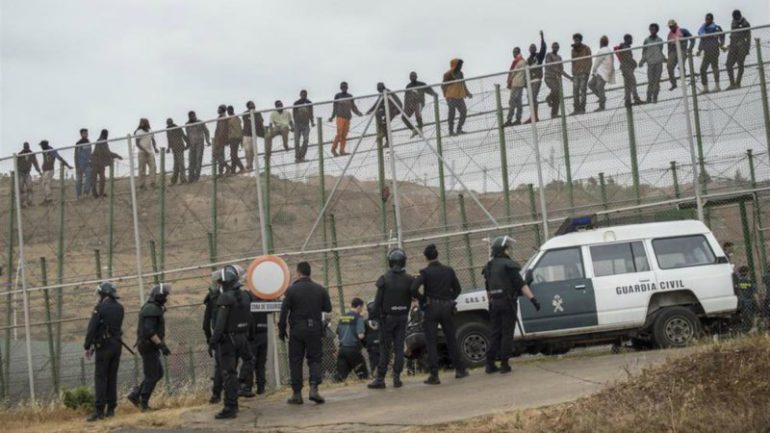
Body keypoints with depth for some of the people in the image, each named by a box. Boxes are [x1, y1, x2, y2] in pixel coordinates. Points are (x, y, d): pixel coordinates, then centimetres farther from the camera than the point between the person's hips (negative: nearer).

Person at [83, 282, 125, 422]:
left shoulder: (100, 307, -11)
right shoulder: (119, 308, 8)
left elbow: (92, 328, -14)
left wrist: (87, 347, -5)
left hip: (104, 346, -6)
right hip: (117, 344, 6)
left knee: (100, 378, -4)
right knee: (112, 378, 11)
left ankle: (99, 411, -8)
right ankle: (111, 409, 11)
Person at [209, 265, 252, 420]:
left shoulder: (225, 297, -16)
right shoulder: (244, 296, 9)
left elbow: (220, 321, -23)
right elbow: (248, 320, 13)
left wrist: (213, 340, -23)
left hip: (227, 339, -8)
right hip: (241, 337, 8)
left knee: (228, 373, -6)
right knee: (232, 371, 18)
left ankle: (230, 408, -7)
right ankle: (233, 404, 25)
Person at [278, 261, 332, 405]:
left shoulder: (291, 290, -6)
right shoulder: (320, 289, 2)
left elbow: (284, 311, -8)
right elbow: (328, 308, 8)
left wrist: (281, 330, 1)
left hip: (297, 330, -2)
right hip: (314, 329, 2)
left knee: (295, 362, 6)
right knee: (314, 359, 9)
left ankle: (297, 394, 6)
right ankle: (314, 388, -9)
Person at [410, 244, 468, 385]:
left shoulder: (425, 272, -9)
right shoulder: (449, 270, 4)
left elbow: (413, 289, -20)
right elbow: (457, 289, 9)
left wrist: (422, 299, -4)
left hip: (431, 308, -4)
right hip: (447, 308, 4)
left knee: (431, 342, 0)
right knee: (451, 339, 16)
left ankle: (434, 375, -5)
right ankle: (459, 369, 23)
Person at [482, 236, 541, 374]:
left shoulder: (488, 266, 14)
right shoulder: (508, 265, -8)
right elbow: (521, 284, -16)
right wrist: (533, 298, -18)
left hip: (494, 303, 6)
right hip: (507, 302, -6)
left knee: (495, 333, 11)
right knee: (507, 334, -1)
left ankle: (490, 364, 10)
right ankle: (504, 364, -3)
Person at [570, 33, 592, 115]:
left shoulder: (586, 49, 2)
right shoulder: (573, 50, 16)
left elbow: (589, 62, -1)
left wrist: (586, 72, -10)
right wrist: (573, 73, 12)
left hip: (583, 73, -4)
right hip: (576, 74, 5)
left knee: (582, 91, -9)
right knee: (575, 91, -4)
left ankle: (582, 109, -9)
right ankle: (576, 109, -3)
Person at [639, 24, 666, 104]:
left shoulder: (659, 40, 10)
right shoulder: (647, 40, 5)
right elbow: (644, 52, 7)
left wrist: (663, 58, 11)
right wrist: (642, 61, -1)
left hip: (659, 62, 2)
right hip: (650, 62, -2)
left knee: (657, 81, 0)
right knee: (650, 81, -7)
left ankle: (655, 97, 6)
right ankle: (649, 98, -1)